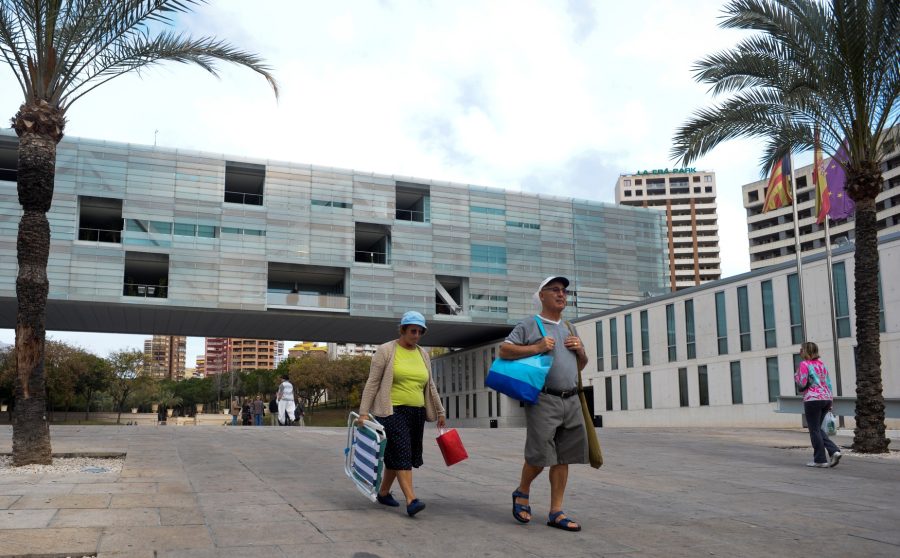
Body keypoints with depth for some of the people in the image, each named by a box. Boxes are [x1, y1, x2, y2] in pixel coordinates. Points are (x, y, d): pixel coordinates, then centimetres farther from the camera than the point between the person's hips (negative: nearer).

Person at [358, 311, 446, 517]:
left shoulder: (422, 354, 14)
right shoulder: (386, 351, -3)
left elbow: (430, 386, 20)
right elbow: (372, 383, -6)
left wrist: (440, 411, 19)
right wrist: (364, 412, -12)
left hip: (416, 413, 6)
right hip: (393, 411, -6)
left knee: (395, 456, 11)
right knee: (401, 453, -14)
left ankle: (383, 492, 26)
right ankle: (411, 500, -19)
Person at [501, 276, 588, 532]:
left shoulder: (569, 328, 21)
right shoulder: (530, 324, 0)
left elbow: (580, 366, 28)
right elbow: (504, 350, -7)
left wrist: (581, 351, 7)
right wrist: (536, 348, -15)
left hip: (571, 400, 6)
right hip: (543, 399, -6)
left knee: (563, 458, 5)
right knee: (539, 456, -7)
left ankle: (556, 512, 13)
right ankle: (522, 492, 21)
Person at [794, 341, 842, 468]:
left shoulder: (804, 364, -8)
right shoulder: (821, 364, 15)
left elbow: (802, 383, -14)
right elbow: (828, 383, 14)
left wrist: (796, 376, 6)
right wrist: (830, 400, 17)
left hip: (813, 399, -8)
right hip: (826, 398, 8)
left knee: (814, 430, 1)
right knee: (818, 428, 18)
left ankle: (820, 459, 3)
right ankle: (834, 451, 4)